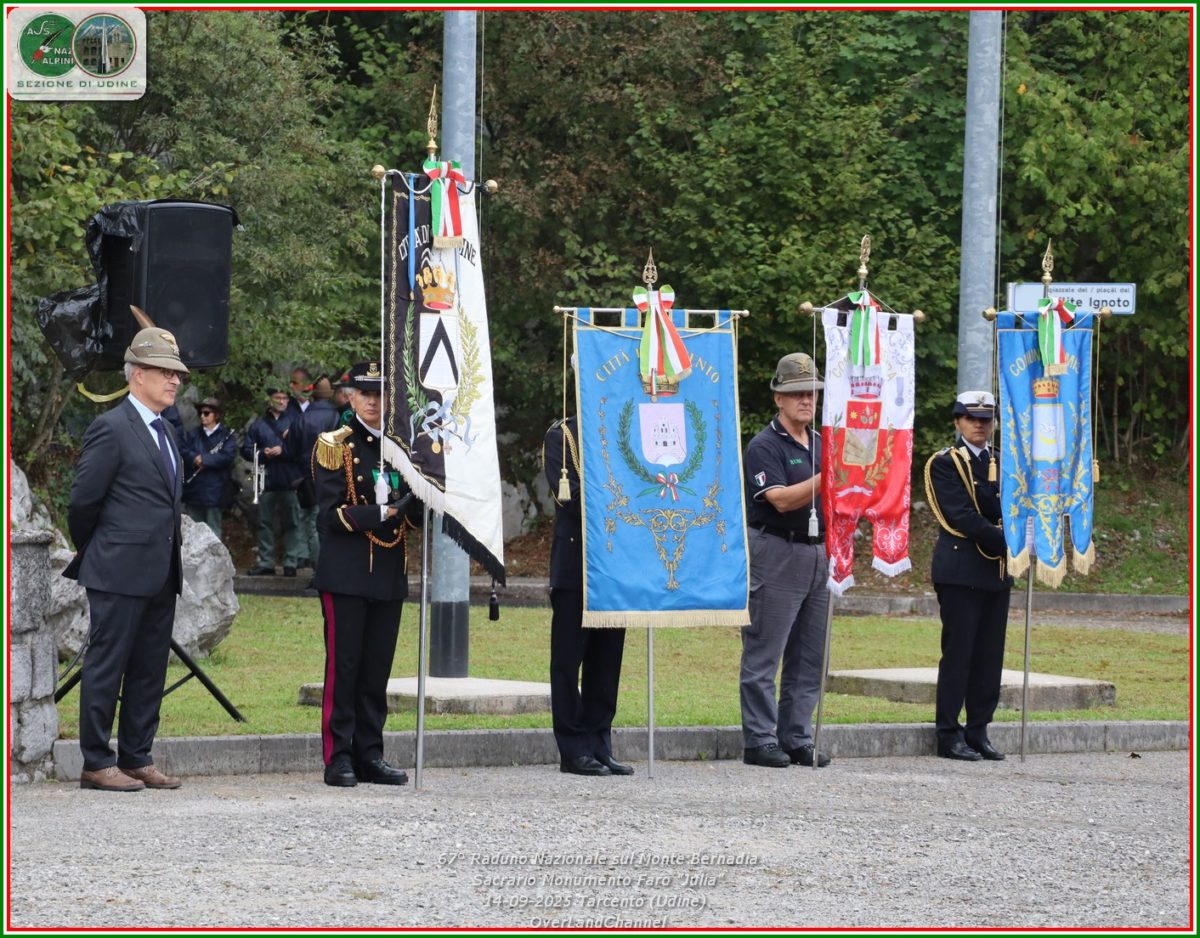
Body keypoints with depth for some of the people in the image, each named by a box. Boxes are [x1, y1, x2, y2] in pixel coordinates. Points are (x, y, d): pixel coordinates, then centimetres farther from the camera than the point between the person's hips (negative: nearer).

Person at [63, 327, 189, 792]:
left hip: (160, 574, 8)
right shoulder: (111, 428, -11)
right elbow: (83, 500, -10)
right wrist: (88, 551, 4)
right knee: (106, 668, -2)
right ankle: (96, 763, 2)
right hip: (120, 573, -8)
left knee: (149, 672, 11)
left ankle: (137, 759, 17)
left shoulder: (165, 432, 16)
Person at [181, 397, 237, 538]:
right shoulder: (193, 434, 14)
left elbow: (227, 456, -12)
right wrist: (195, 458, -18)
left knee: (213, 532, 0)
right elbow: (184, 452, 1)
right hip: (193, 489, 4)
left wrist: (204, 459, -14)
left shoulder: (227, 435, 3)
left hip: (214, 491, -4)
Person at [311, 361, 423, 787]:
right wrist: (379, 514, -21)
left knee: (377, 671, 7)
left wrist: (414, 503, -10)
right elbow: (331, 513, -9)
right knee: (343, 667, -4)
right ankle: (338, 758, -1)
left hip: (389, 576, 5)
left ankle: (370, 756, 12)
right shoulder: (335, 446, -2)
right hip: (346, 573, -5)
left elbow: (415, 513, 13)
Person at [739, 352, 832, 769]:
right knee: (764, 654, -4)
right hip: (775, 555, -7)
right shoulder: (764, 446, -7)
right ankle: (760, 741, -2)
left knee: (809, 657, 8)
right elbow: (782, 500, -19)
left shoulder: (822, 444, 16)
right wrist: (826, 478, -28)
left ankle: (797, 739, 13)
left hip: (817, 554, 7)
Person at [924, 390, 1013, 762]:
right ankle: (949, 735, -1)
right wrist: (1006, 542, -16)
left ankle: (978, 732, 11)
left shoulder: (1000, 461, 17)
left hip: (997, 570, 6)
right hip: (960, 569, -6)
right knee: (958, 651, -5)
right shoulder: (945, 463, -4)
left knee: (990, 655, 6)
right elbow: (963, 517, -14)